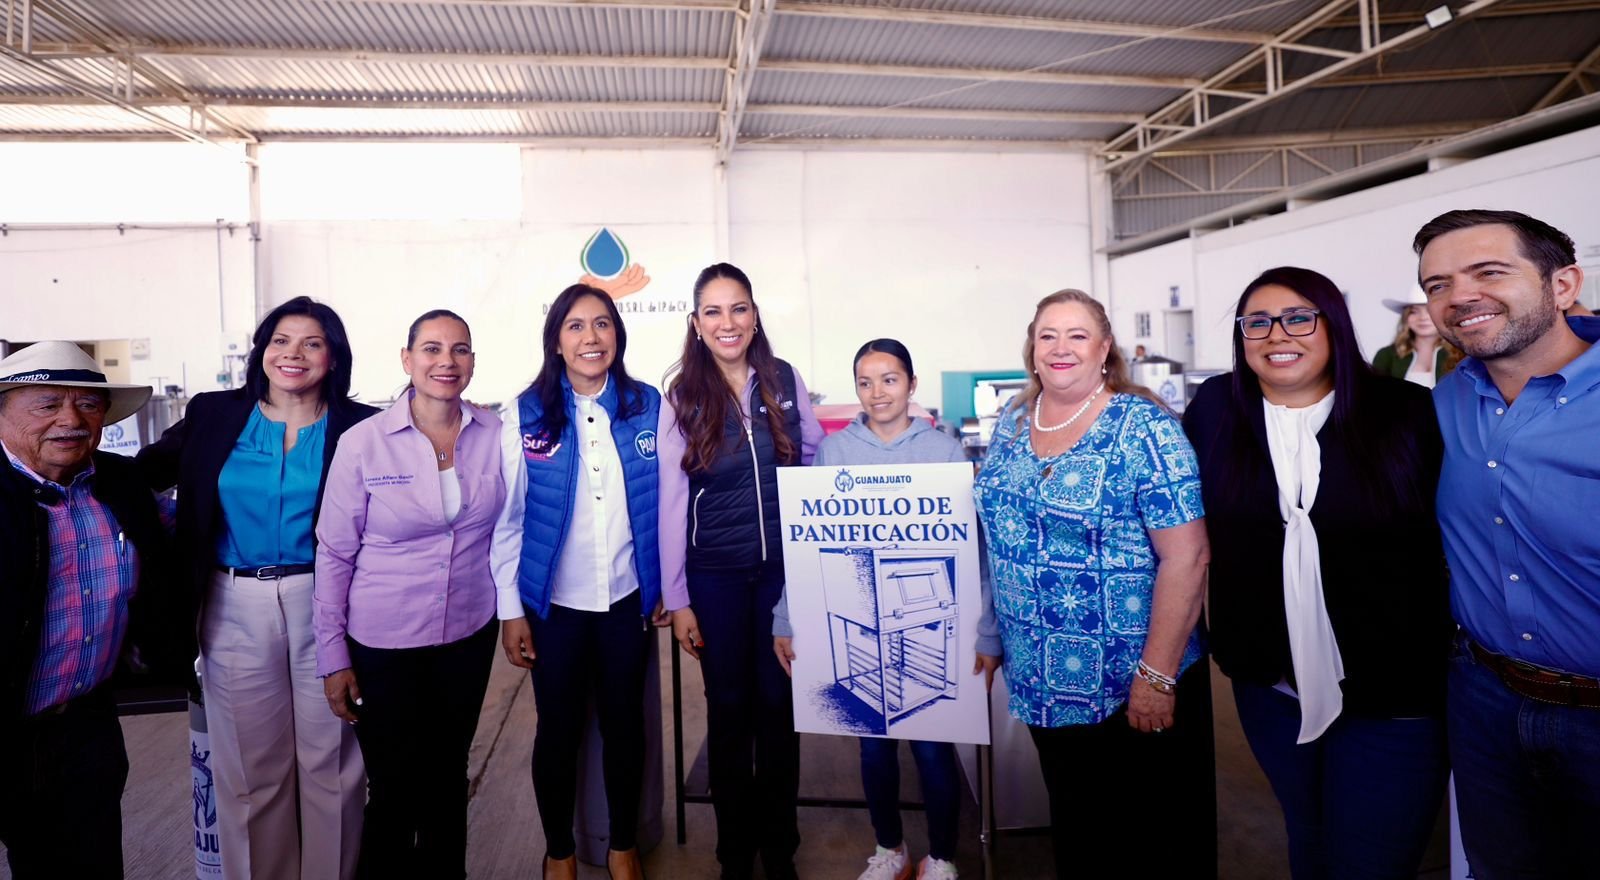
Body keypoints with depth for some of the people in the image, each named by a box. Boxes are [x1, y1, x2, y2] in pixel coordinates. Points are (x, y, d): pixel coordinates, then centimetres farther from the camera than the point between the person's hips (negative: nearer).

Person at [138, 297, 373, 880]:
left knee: (330, 759, 10)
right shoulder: (213, 415, 4)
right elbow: (145, 472, 8)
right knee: (251, 766, 14)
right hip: (236, 607, 2)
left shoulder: (357, 427, -3)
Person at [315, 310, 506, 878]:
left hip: (470, 635, 2)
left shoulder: (494, 435, -6)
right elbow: (334, 555, -6)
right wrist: (333, 657, -4)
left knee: (448, 778, 19)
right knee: (394, 790, 10)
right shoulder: (363, 443, -11)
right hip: (384, 644, -2)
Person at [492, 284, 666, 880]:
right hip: (555, 605, -1)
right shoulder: (528, 416, -6)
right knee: (558, 731, 12)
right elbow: (507, 518, -4)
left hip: (628, 601, 1)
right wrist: (511, 610, -4)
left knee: (625, 725, 14)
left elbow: (669, 506, 0)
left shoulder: (649, 407, -3)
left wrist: (670, 590, 2)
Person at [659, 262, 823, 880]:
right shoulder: (681, 397, -5)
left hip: (784, 568, 1)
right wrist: (676, 599, -5)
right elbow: (671, 502, -4)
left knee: (778, 703, 9)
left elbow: (821, 456, 12)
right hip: (715, 576, -1)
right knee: (729, 708, 10)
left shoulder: (785, 379, -1)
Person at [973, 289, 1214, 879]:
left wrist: (1157, 675, -19)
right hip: (1042, 682, 5)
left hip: (1132, 683, -5)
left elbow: (1186, 558, -18)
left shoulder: (1143, 429, -15)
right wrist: (995, 639, 11)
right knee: (1072, 831, 22)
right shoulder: (1011, 423, 3)